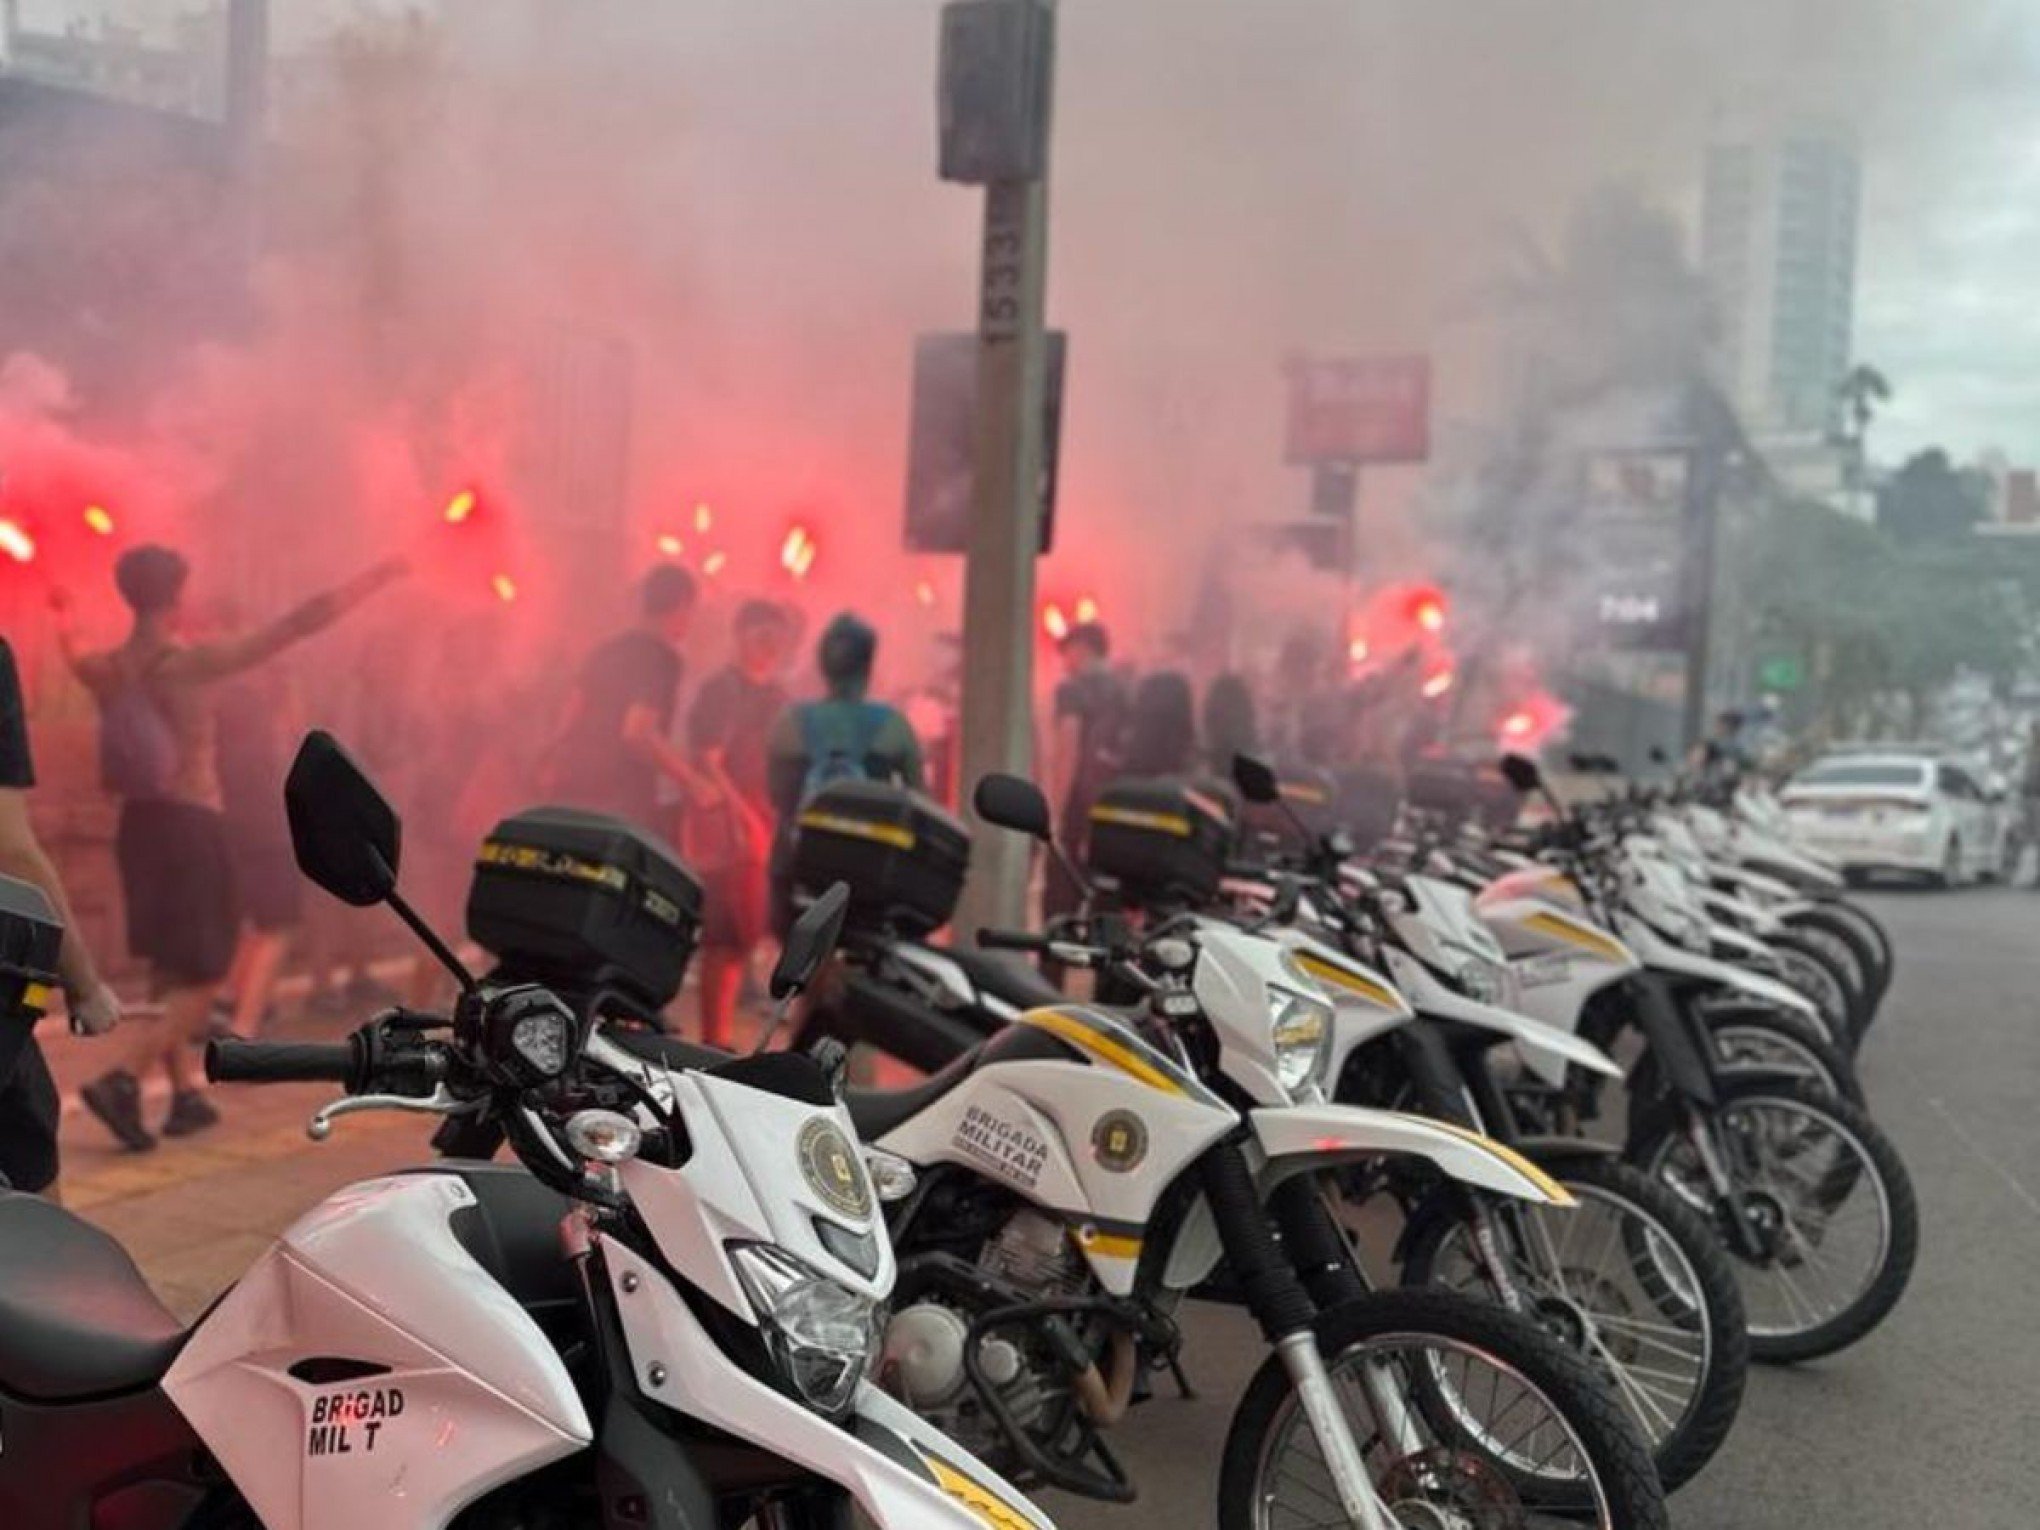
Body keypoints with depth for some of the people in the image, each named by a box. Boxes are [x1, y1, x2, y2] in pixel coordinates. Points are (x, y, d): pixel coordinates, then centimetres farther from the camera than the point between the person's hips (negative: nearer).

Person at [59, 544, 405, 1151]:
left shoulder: (108, 669, 5)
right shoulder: (193, 661, -14)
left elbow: (78, 659, 32)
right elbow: (296, 625, -16)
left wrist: (65, 622, 55)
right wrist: (374, 579, -12)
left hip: (139, 823, 7)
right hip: (191, 826, -7)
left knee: (168, 969, 16)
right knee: (202, 976, 0)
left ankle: (186, 1094, 19)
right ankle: (120, 1079, -15)